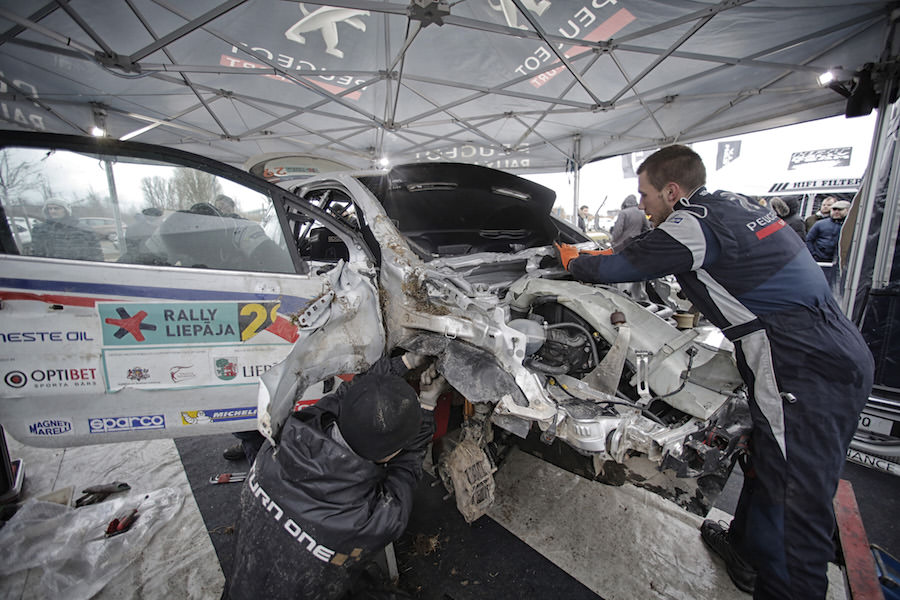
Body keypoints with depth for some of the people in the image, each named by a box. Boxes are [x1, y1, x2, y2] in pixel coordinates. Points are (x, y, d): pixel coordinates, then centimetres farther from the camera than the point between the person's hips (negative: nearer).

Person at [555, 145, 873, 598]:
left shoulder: (691, 224, -17)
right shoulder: (733, 203, 12)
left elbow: (614, 269, -8)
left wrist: (572, 261, 10)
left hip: (807, 374, -10)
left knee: (794, 504, 1)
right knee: (764, 462, 24)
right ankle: (745, 548, 45)